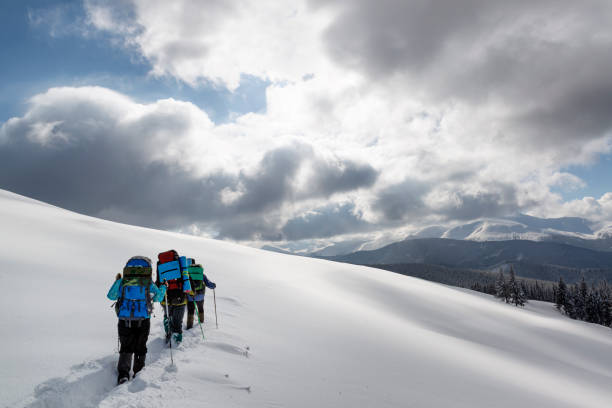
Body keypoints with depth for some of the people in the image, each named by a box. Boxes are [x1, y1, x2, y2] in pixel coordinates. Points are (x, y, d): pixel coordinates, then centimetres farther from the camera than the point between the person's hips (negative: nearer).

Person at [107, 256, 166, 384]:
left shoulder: (121, 282, -4)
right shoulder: (149, 284, -6)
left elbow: (111, 296, 11)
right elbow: (158, 297, 9)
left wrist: (116, 282, 25)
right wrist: (163, 287, 28)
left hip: (124, 321, 1)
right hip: (143, 322, 0)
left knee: (126, 348, 11)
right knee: (140, 348, 16)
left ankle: (123, 374, -4)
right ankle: (139, 373, 20)